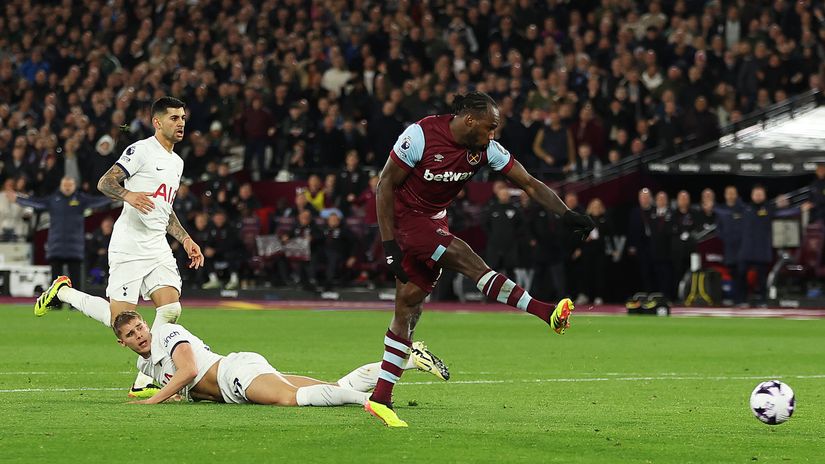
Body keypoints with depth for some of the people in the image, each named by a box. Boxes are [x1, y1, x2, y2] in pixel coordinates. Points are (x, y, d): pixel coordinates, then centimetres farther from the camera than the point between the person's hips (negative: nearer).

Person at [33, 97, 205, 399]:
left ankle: (144, 383, -7)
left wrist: (186, 240, 21)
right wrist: (128, 195, -31)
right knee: (119, 318, -10)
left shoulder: (176, 162, 20)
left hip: (158, 248, 7)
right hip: (129, 247, -7)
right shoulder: (141, 150, -7)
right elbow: (104, 183, -12)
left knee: (171, 309, -12)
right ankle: (62, 292, 16)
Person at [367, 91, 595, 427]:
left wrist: (566, 215, -16)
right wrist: (389, 244, -18)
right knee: (469, 260, -24)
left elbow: (529, 184, -3)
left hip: (434, 220, 6)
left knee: (409, 308, 3)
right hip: (405, 217, -6)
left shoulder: (486, 148, -6)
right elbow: (385, 186, -15)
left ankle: (380, 399, 5)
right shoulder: (420, 136, -21)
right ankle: (546, 313, -30)